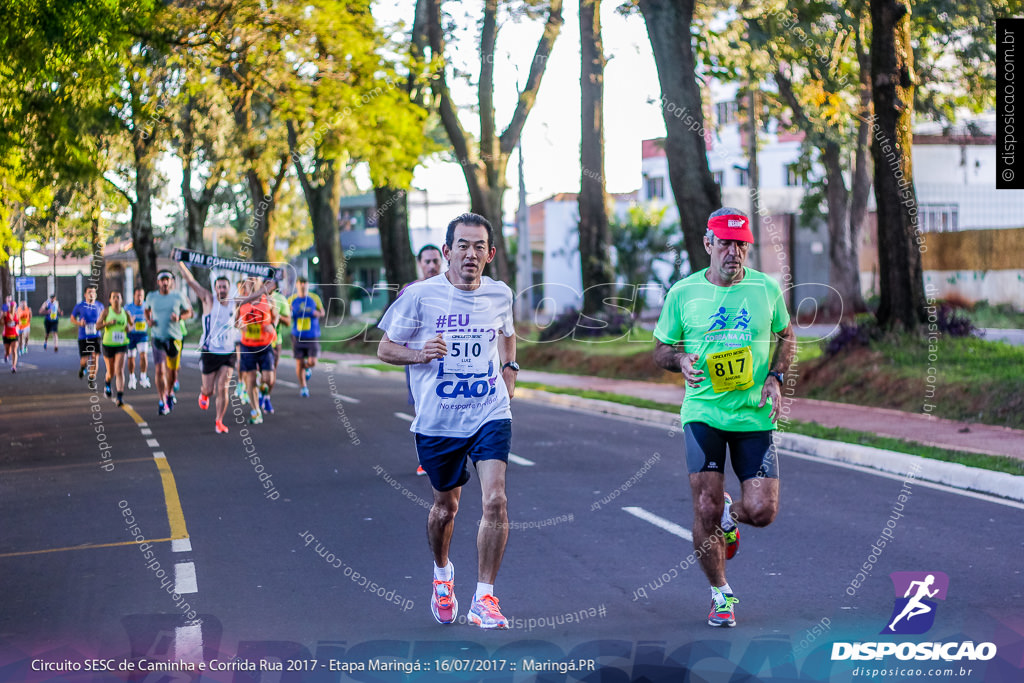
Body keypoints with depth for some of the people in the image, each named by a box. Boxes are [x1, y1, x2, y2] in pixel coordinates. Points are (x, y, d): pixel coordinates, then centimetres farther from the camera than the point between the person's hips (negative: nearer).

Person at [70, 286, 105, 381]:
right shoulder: (79, 306, -1)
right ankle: (82, 367, 35)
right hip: (83, 337, -1)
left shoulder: (100, 306, 5)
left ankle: (92, 378, 2)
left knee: (95, 357, -12)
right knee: (84, 360, -2)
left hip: (95, 336, 1)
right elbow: (72, 319, 9)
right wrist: (79, 323, -12)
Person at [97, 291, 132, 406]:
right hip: (108, 345, 0)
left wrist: (129, 328, -2)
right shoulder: (106, 312, -3)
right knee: (111, 373, 13)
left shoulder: (126, 313, 3)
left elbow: (132, 323, 21)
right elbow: (97, 326, -8)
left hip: (121, 345, 0)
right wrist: (108, 323, -25)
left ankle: (120, 397, -21)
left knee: (119, 371, -17)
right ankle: (107, 383, 49)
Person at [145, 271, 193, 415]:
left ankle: (170, 393, 38)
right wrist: (148, 320, 0)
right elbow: (147, 310, 20)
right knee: (159, 371, -11)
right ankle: (162, 402, -5)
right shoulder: (151, 297, 2)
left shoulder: (178, 296, -3)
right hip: (158, 338, 0)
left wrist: (179, 317, -13)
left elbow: (189, 312, 7)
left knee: (172, 371, 9)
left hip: (174, 337, 0)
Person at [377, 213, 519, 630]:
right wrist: (420, 354, -19)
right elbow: (385, 349, 0)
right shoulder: (420, 295, -7)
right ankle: (442, 572, 46)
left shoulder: (500, 295, 3)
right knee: (445, 506, 14)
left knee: (495, 500, -17)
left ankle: (484, 598, -5)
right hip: (437, 419, -1)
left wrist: (509, 370, 10)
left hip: (490, 413, 1)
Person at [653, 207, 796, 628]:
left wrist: (775, 377, 0)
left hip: (755, 415, 1)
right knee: (705, 508, -7)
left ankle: (730, 516, 32)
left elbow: (785, 336, 17)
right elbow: (661, 348, 10)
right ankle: (720, 594, 16)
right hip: (703, 412, -1)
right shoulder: (683, 293, 0)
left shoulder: (766, 288, 2)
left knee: (762, 511, -6)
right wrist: (681, 360, -13)